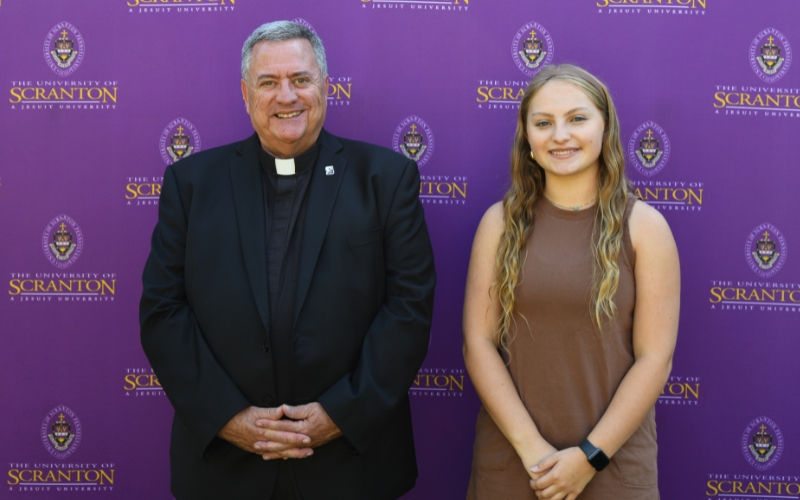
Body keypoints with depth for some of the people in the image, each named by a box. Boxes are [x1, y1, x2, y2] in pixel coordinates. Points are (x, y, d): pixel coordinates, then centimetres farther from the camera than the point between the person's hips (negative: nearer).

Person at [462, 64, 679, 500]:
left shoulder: (645, 227, -4)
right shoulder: (501, 222, -1)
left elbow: (655, 358, -6)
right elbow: (478, 342, -4)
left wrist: (590, 456, -11)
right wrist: (532, 447, -11)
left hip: (613, 462, -1)